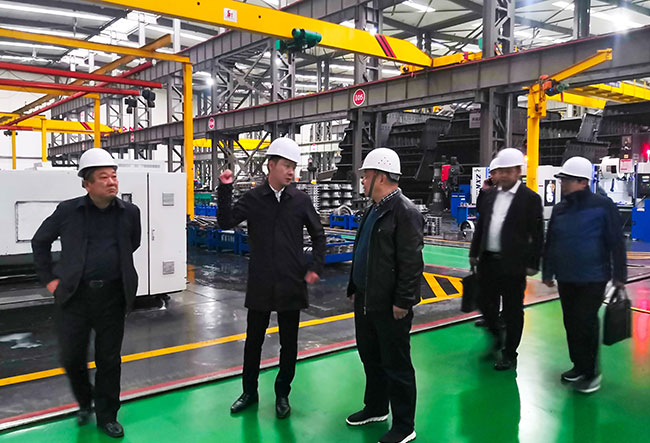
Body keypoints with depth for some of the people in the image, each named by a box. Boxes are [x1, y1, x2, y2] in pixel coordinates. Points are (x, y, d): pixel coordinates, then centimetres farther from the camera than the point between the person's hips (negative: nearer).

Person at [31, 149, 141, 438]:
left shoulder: (129, 213, 1)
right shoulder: (68, 211, -2)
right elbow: (40, 241, 11)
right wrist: (49, 278, 7)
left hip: (112, 296, 0)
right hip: (74, 295, 0)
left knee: (109, 360, 8)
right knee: (72, 358, 9)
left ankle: (107, 416, 25)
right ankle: (85, 403, 37)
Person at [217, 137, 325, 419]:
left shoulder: (300, 200, -1)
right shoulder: (253, 198, -1)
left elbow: (318, 235, 8)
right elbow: (226, 222, -10)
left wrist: (316, 266, -1)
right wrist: (225, 189, -18)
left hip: (291, 284, 0)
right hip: (260, 284, 0)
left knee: (289, 343, 10)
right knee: (253, 340, 12)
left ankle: (282, 394, 29)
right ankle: (249, 392, 31)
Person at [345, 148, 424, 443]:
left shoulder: (405, 213, -17)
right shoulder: (373, 210, 12)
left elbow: (411, 262, -20)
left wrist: (402, 302, -20)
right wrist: (355, 289, 18)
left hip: (390, 306, -9)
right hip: (366, 301, 9)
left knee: (396, 365, 4)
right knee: (370, 357, 21)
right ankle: (375, 408, 41)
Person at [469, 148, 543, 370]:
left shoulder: (530, 198, -7)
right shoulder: (489, 195, 9)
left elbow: (537, 235, -7)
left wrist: (532, 264, -10)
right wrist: (474, 253, 12)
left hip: (513, 264, -5)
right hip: (488, 261, 5)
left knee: (512, 312, 6)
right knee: (486, 304, 13)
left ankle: (509, 355, 21)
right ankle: (497, 337, 39)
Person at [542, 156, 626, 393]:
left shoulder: (602, 205, -9)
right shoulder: (559, 209, 6)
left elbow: (616, 242, -8)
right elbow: (550, 243, 13)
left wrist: (619, 275, -9)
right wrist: (548, 272, 15)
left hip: (592, 279, -5)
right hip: (565, 278, 6)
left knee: (585, 325, -3)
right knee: (571, 324, 13)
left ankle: (591, 373, 14)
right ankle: (579, 366, 29)